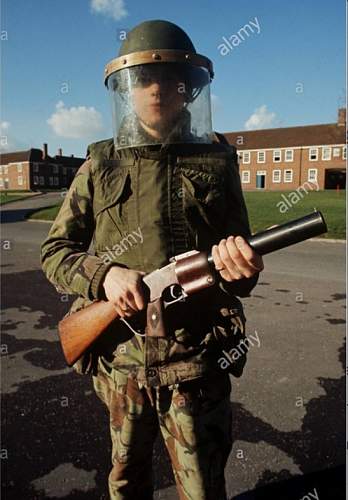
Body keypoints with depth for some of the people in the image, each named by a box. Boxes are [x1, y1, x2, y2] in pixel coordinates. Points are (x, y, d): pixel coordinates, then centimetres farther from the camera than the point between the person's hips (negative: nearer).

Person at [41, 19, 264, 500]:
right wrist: (104, 274, -17)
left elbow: (239, 272, 4)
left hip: (196, 364, -1)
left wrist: (239, 270, -20)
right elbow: (54, 252, 3)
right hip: (117, 358, 2)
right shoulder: (101, 165, 3)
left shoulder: (216, 160, 1)